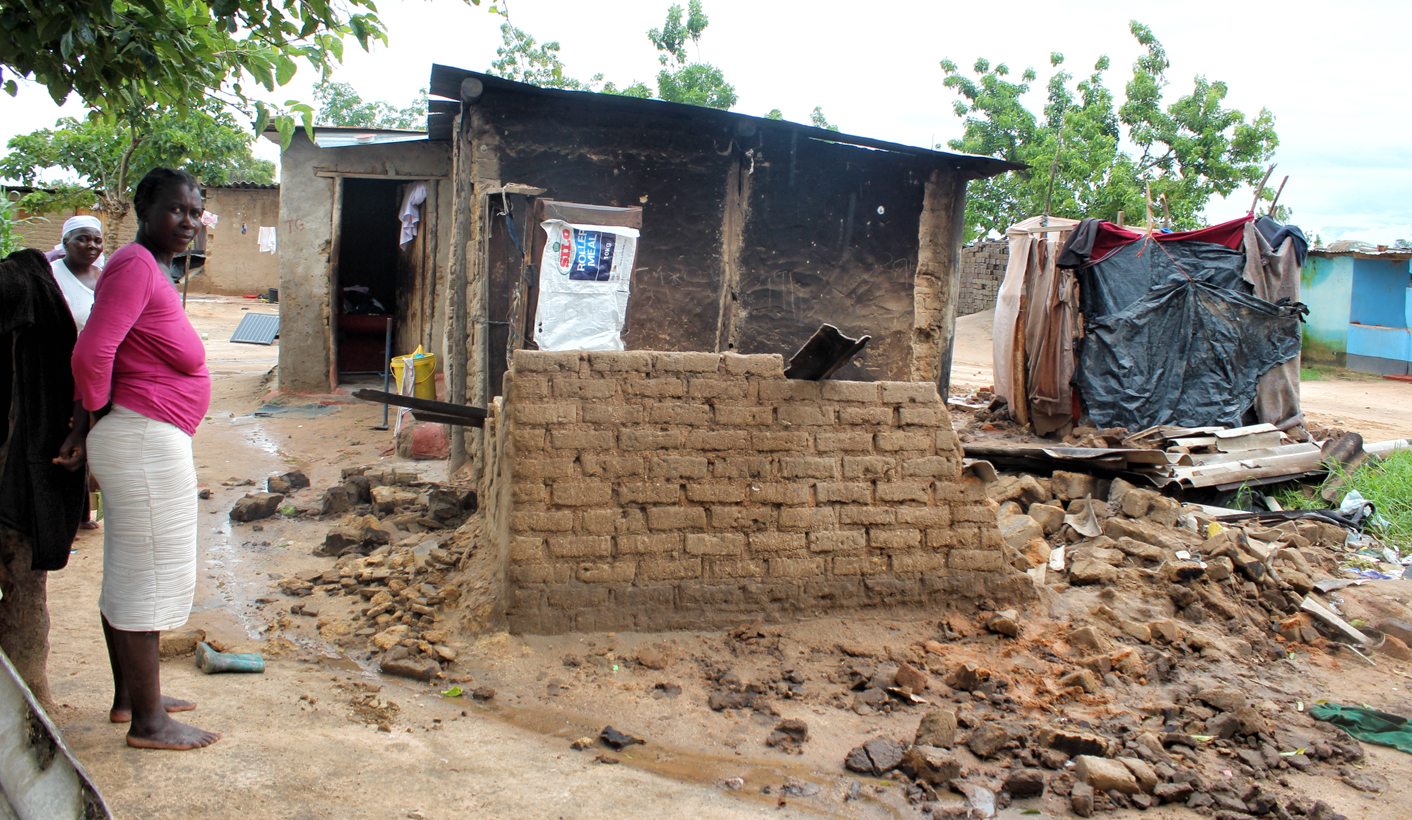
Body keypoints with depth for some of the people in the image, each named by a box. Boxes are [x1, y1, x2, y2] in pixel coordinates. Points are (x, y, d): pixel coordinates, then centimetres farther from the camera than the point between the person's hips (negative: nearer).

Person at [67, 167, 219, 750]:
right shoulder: (135, 265, -15)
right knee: (147, 577, -3)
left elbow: (101, 352, 20)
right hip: (146, 443, -10)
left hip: (144, 442, 10)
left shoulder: (151, 268, 16)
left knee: (126, 573, 17)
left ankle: (129, 696, 31)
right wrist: (93, 420, -8)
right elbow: (92, 352, -23)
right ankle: (147, 722, 7)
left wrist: (98, 424, 12)